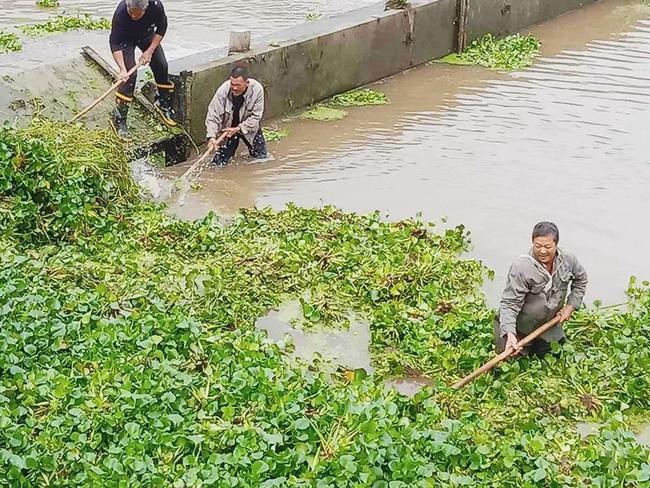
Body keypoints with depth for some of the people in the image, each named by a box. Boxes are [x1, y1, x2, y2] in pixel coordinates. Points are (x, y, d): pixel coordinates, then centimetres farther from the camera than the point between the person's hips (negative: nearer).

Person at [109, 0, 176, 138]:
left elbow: (161, 28, -14)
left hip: (147, 35, 4)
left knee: (161, 66, -2)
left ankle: (163, 104, 23)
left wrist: (150, 51, -19)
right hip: (126, 38, -3)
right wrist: (122, 69, -44)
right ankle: (119, 119, -9)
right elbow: (115, 43, -34)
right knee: (130, 74, -15)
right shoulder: (120, 13, -39)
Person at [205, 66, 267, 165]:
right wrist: (211, 137, -38)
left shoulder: (257, 89, -27)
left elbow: (255, 116, -19)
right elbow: (213, 116, -24)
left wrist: (238, 128, -28)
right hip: (227, 127, -1)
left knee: (261, 157, 3)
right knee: (219, 163, -2)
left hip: (249, 128, 1)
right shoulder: (223, 90, -28)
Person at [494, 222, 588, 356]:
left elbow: (581, 279, 9)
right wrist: (510, 334, -42)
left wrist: (571, 306, 1)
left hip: (549, 324, 5)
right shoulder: (521, 268, -32)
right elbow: (509, 304, -30)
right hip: (519, 329, -5)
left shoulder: (568, 260, -14)